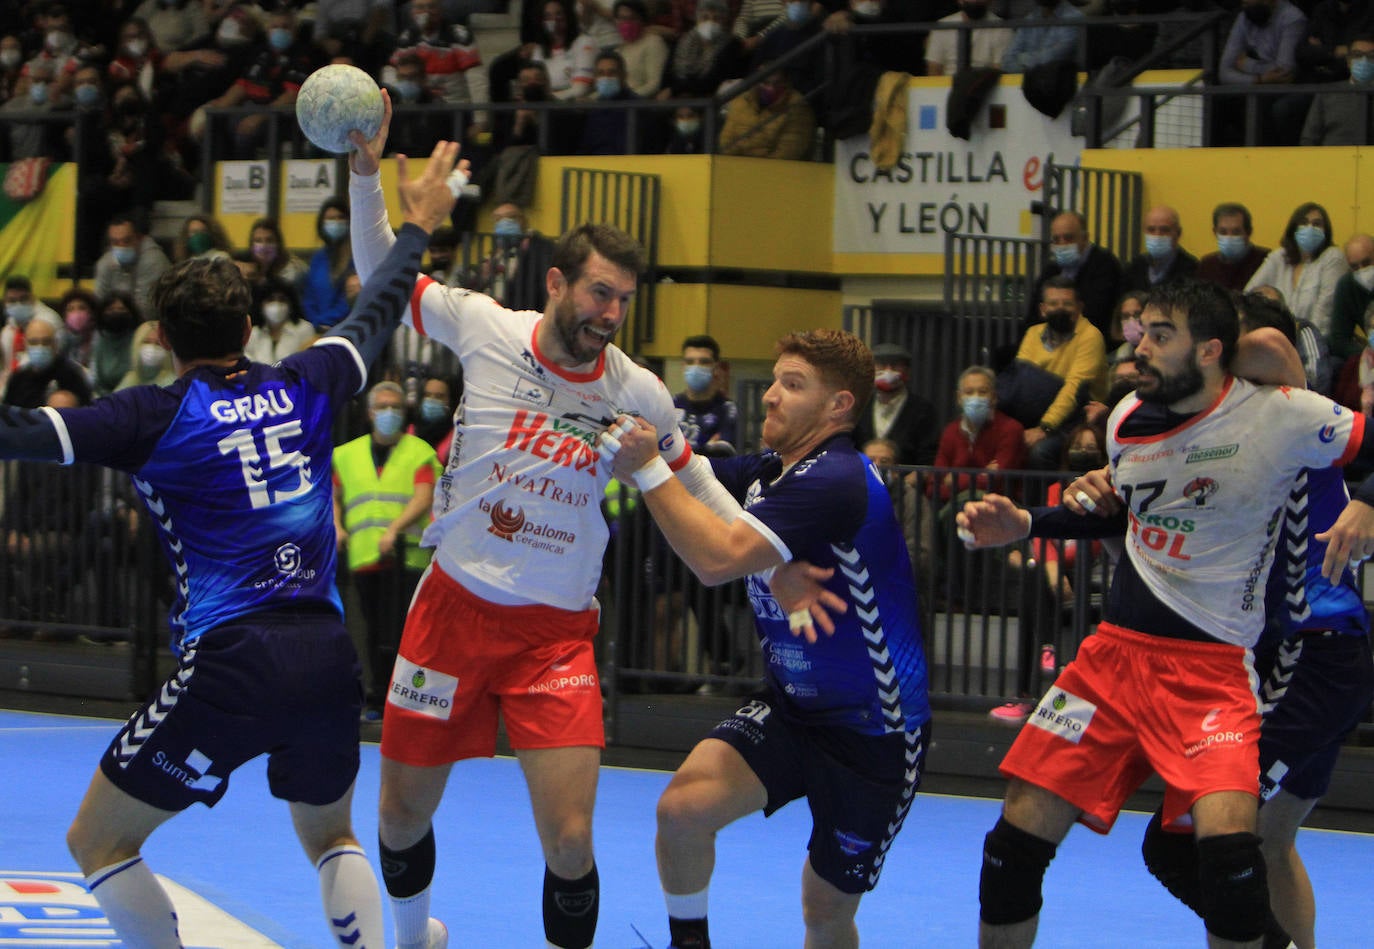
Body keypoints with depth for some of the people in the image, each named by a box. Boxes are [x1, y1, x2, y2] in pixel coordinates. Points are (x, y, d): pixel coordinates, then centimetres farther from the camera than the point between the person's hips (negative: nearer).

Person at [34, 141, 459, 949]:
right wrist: (417, 225, 43)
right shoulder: (302, 389, 9)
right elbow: (376, 316, 27)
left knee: (98, 842, 7)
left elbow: (26, 434, -10)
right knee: (330, 835, 28)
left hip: (233, 664, -5)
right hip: (328, 656, 5)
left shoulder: (159, 417, -4)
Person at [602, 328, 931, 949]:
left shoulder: (835, 480, -25)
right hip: (791, 709, 7)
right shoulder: (767, 472, 3)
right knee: (683, 807, -18)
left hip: (874, 733, -7)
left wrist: (648, 469, -27)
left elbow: (717, 558, -34)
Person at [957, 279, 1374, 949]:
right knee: (1018, 836, -3)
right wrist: (1022, 527, 13)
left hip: (1211, 664, -5)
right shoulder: (1128, 417, 7)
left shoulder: (1281, 416, -10)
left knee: (1227, 837, -27)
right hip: (1115, 650, 5)